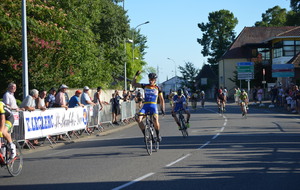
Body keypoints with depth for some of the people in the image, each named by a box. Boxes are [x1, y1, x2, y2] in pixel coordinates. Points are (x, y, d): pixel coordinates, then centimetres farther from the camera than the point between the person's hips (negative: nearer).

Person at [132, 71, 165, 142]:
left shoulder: (158, 88, 7)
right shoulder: (145, 86, 10)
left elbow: (161, 100, 12)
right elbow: (133, 84, 10)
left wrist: (162, 109, 5)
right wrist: (136, 75, -2)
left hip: (153, 106, -2)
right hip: (145, 105, 2)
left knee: (155, 121, -25)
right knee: (139, 119, -23)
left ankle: (158, 135, 1)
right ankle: (145, 134, -7)